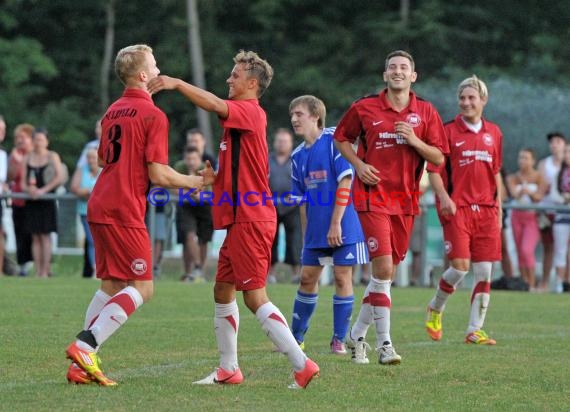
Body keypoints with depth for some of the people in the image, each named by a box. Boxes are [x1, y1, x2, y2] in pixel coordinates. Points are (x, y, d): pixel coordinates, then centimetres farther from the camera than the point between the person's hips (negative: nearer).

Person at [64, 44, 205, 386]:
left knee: (111, 286, 14)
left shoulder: (114, 111, 15)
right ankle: (85, 347, -16)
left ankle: (82, 365, 9)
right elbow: (158, 174, -14)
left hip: (101, 205, 9)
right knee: (142, 288, -5)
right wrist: (194, 182, 1)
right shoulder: (153, 115, -10)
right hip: (126, 212, -9)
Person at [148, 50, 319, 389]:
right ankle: (229, 370, 20)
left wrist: (176, 83, -33)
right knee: (223, 291, 14)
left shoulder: (250, 111, -11)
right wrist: (214, 178, 8)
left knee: (255, 298, -12)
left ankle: (302, 365, -13)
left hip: (250, 220, -10)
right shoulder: (242, 116, 19)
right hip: (240, 220, 10)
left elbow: (215, 105, -32)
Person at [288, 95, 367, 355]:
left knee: (342, 277, -2)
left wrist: (336, 223, -17)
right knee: (307, 278, 9)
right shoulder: (298, 155, 11)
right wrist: (306, 233, 14)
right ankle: (296, 337, 19)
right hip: (316, 229, 6)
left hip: (343, 227, -6)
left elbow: (345, 181, -14)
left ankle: (339, 339, 7)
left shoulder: (333, 140, -9)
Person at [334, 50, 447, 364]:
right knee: (383, 268, -16)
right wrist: (358, 164, -3)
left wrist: (414, 140, -12)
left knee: (388, 273, 9)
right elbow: (341, 138, 14)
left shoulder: (425, 113, 6)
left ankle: (357, 334, 26)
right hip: (372, 196, -4)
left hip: (406, 201, 4)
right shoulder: (364, 108, 1)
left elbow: (438, 158, 5)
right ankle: (384, 344, -13)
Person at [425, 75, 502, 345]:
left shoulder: (494, 133, 12)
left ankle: (474, 331, 6)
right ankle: (435, 308, 14)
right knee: (460, 266, -13)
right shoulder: (448, 131, -1)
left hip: (486, 209, 4)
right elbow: (434, 170, -2)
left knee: (484, 272, 0)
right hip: (457, 208, -4)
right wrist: (443, 197, -17)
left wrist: (498, 208, 15)